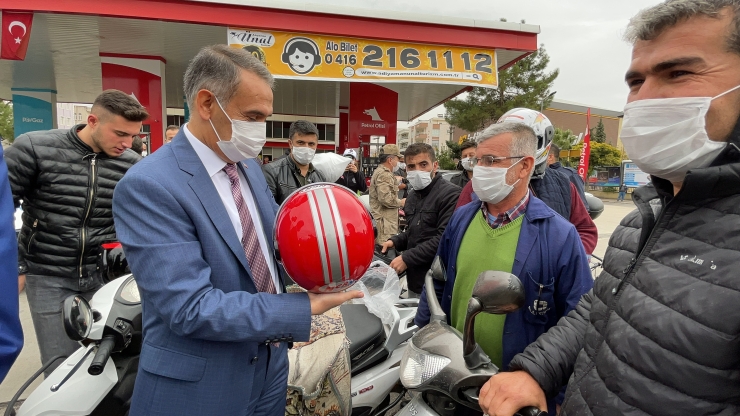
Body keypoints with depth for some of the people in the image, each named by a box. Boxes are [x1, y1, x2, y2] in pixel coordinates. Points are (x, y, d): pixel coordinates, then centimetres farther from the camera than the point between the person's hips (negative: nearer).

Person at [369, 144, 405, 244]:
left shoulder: (380, 172, 21)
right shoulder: (384, 174, -14)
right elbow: (385, 198, -24)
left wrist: (397, 210, 24)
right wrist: (401, 202, -8)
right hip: (385, 220, -11)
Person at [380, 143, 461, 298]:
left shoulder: (450, 194, -15)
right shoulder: (413, 195, 13)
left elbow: (444, 238, -23)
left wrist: (407, 258, -19)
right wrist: (395, 241, 5)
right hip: (414, 279, 8)